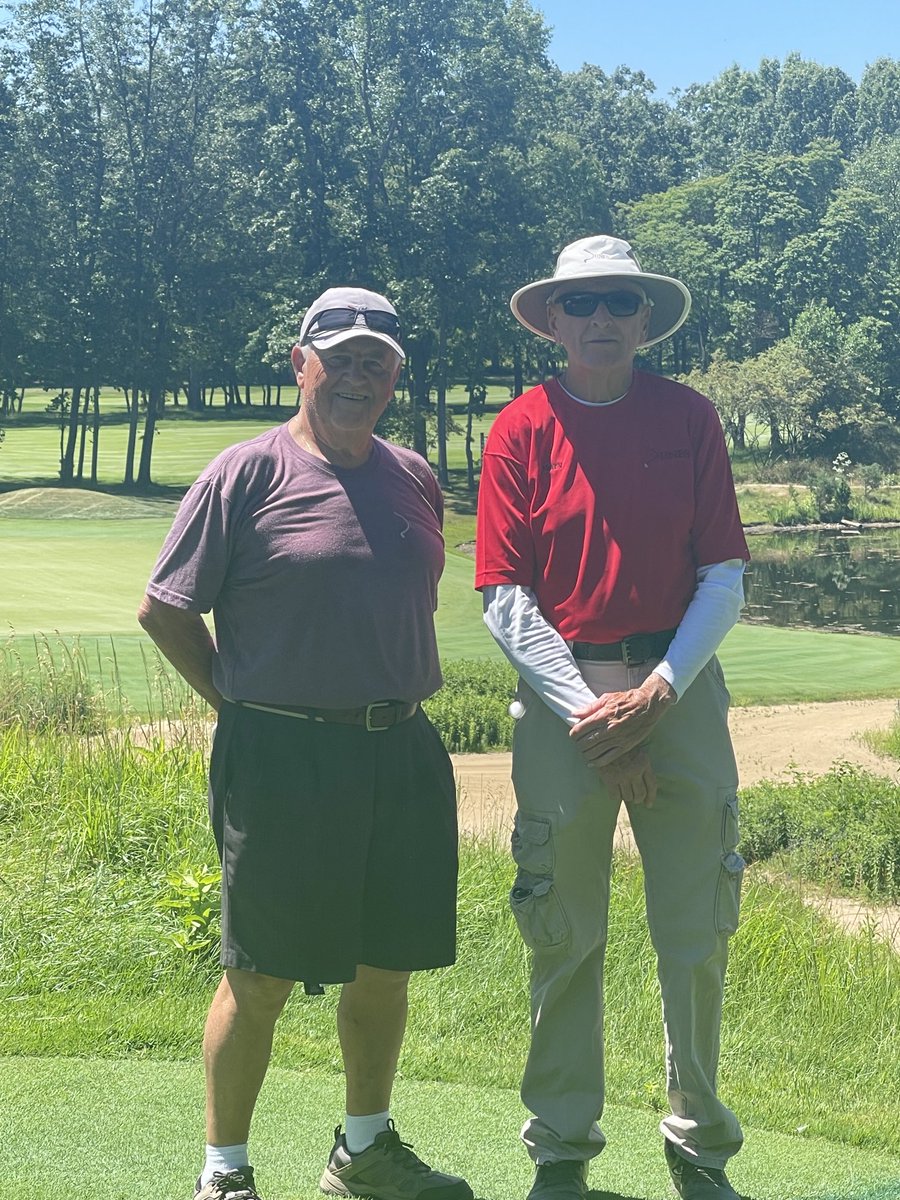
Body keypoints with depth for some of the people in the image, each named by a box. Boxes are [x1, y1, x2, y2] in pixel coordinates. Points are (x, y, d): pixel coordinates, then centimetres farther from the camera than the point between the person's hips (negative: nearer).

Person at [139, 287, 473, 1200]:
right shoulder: (250, 473, -6)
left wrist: (402, 698, 14)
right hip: (283, 757, -5)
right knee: (260, 975, 2)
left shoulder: (414, 479, 11)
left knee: (386, 965, 15)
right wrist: (243, 704, -4)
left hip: (404, 756, 6)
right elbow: (164, 610, -4)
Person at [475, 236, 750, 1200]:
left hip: (679, 687, 1)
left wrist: (657, 693, -10)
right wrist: (587, 712, -10)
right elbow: (505, 597, -3)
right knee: (564, 934, 5)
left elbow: (725, 580, 2)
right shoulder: (522, 428, 1)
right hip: (562, 693, -1)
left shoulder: (689, 418, 5)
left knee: (697, 931, 5)